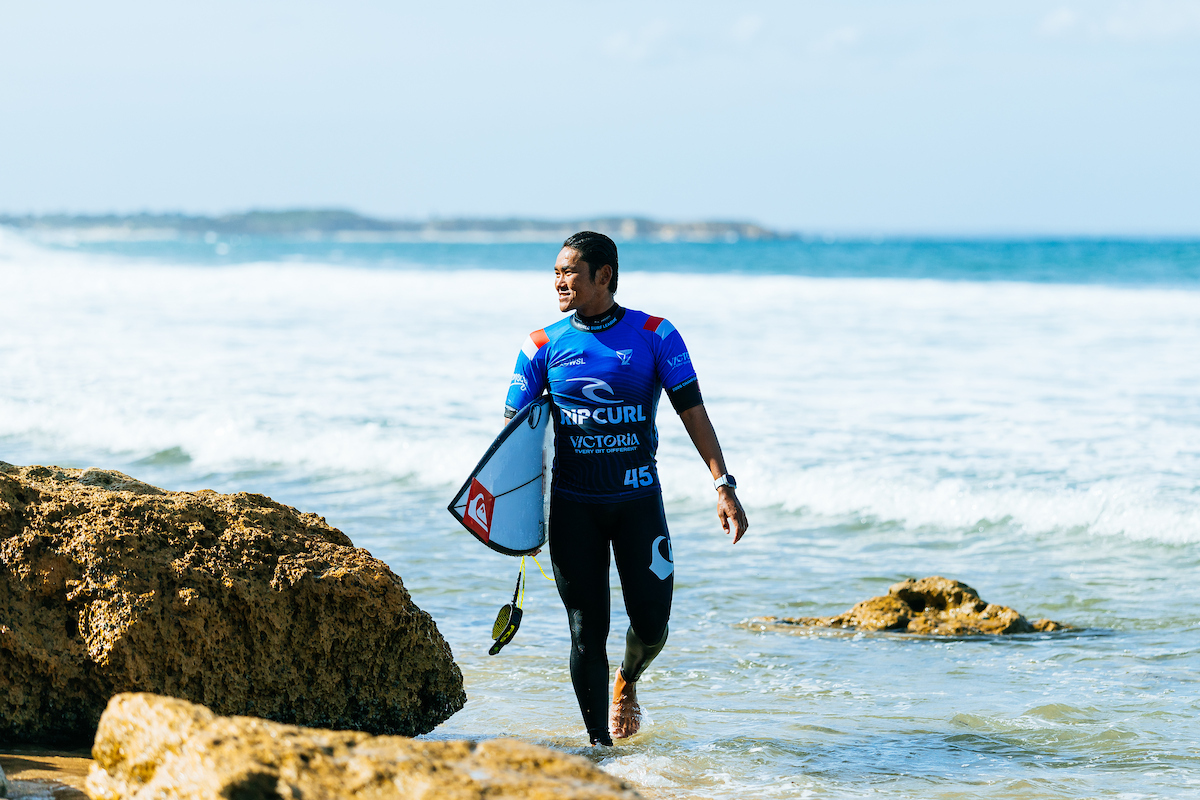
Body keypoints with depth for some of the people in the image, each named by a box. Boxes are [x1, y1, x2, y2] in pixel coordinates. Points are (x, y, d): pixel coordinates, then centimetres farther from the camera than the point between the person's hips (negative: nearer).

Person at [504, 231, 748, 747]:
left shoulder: (655, 336, -1)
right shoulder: (543, 347, 3)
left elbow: (692, 411, -3)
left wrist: (723, 484, -12)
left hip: (638, 497, 0)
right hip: (572, 504, 0)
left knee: (651, 622, -3)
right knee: (587, 630, -2)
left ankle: (627, 682, 31)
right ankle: (599, 744, 8)